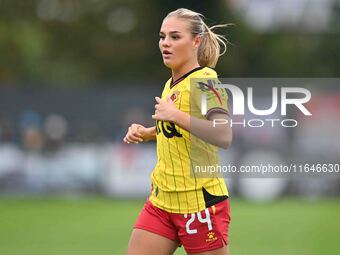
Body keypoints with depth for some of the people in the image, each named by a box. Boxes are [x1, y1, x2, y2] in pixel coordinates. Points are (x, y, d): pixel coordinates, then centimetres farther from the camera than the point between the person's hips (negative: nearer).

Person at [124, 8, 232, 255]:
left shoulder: (204, 81, -14)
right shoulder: (171, 84, 11)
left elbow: (224, 137, -30)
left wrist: (175, 115, -28)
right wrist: (146, 133, 11)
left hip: (201, 203, -8)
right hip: (161, 200, 8)